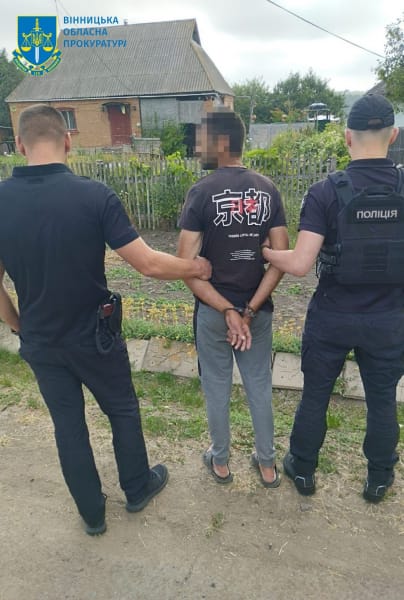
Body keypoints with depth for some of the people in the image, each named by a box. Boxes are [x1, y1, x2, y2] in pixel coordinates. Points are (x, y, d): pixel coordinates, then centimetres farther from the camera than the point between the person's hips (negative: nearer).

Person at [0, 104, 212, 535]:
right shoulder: (94, 195, -19)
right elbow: (148, 264, -20)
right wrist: (197, 269, -4)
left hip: (40, 341, 3)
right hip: (94, 336, -2)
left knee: (68, 423, 20)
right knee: (122, 410, 21)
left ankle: (92, 514, 38)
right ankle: (137, 489, 43)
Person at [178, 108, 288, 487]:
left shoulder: (202, 192, -13)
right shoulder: (267, 190, -1)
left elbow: (185, 266, -18)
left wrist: (227, 311, -16)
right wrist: (249, 310, -10)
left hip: (213, 311, -3)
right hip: (258, 309, 3)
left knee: (217, 387, 15)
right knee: (260, 386, 18)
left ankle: (220, 462, 35)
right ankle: (267, 464, 34)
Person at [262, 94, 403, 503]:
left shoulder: (326, 192, -15)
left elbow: (299, 265, -22)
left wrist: (262, 251, -6)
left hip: (331, 318, -2)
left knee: (315, 395, 17)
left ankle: (303, 470, 36)